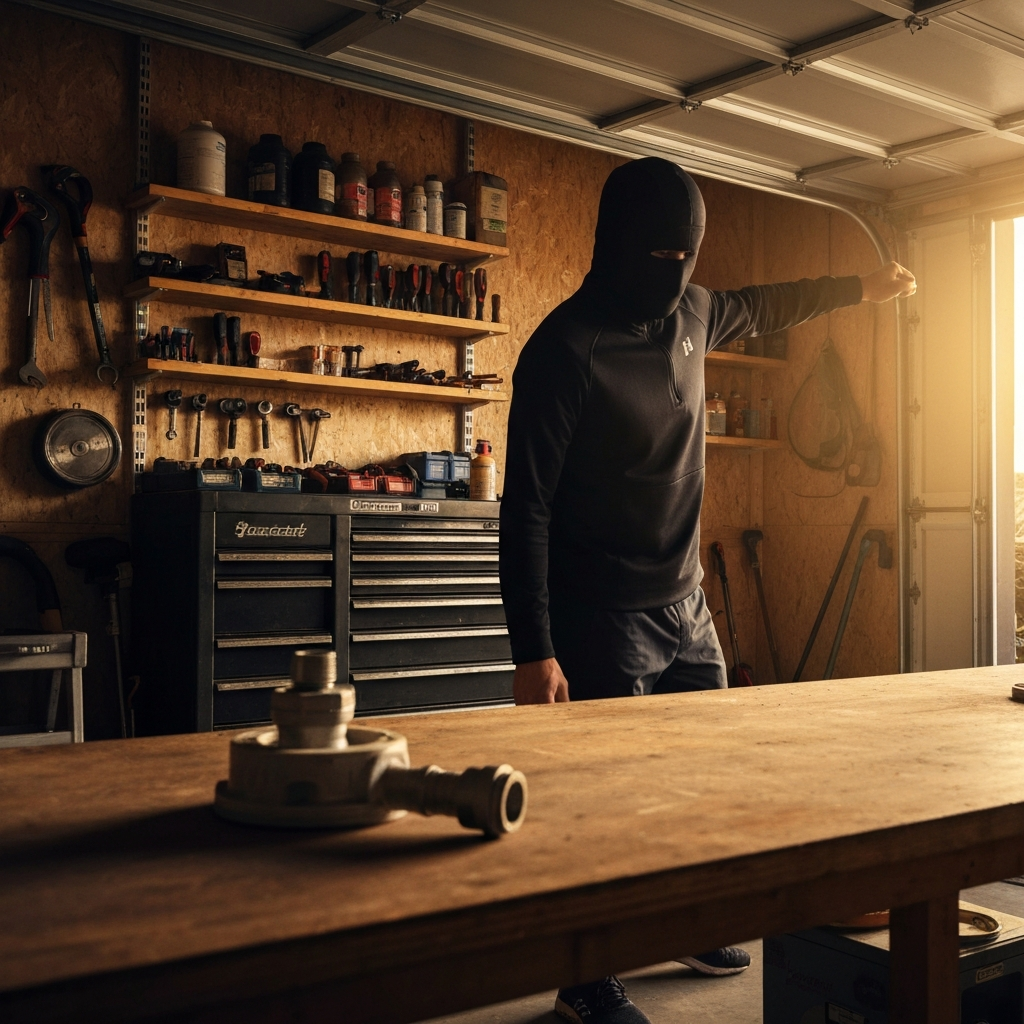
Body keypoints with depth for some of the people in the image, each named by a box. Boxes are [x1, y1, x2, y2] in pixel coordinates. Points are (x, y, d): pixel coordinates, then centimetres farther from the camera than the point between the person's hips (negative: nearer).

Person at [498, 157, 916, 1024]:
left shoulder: (689, 313, 6)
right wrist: (533, 651, -22)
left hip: (686, 608, 8)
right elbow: (527, 510, -18)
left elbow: (760, 309, 31)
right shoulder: (566, 350, -17)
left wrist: (864, 289, 39)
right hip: (604, 622, -7)